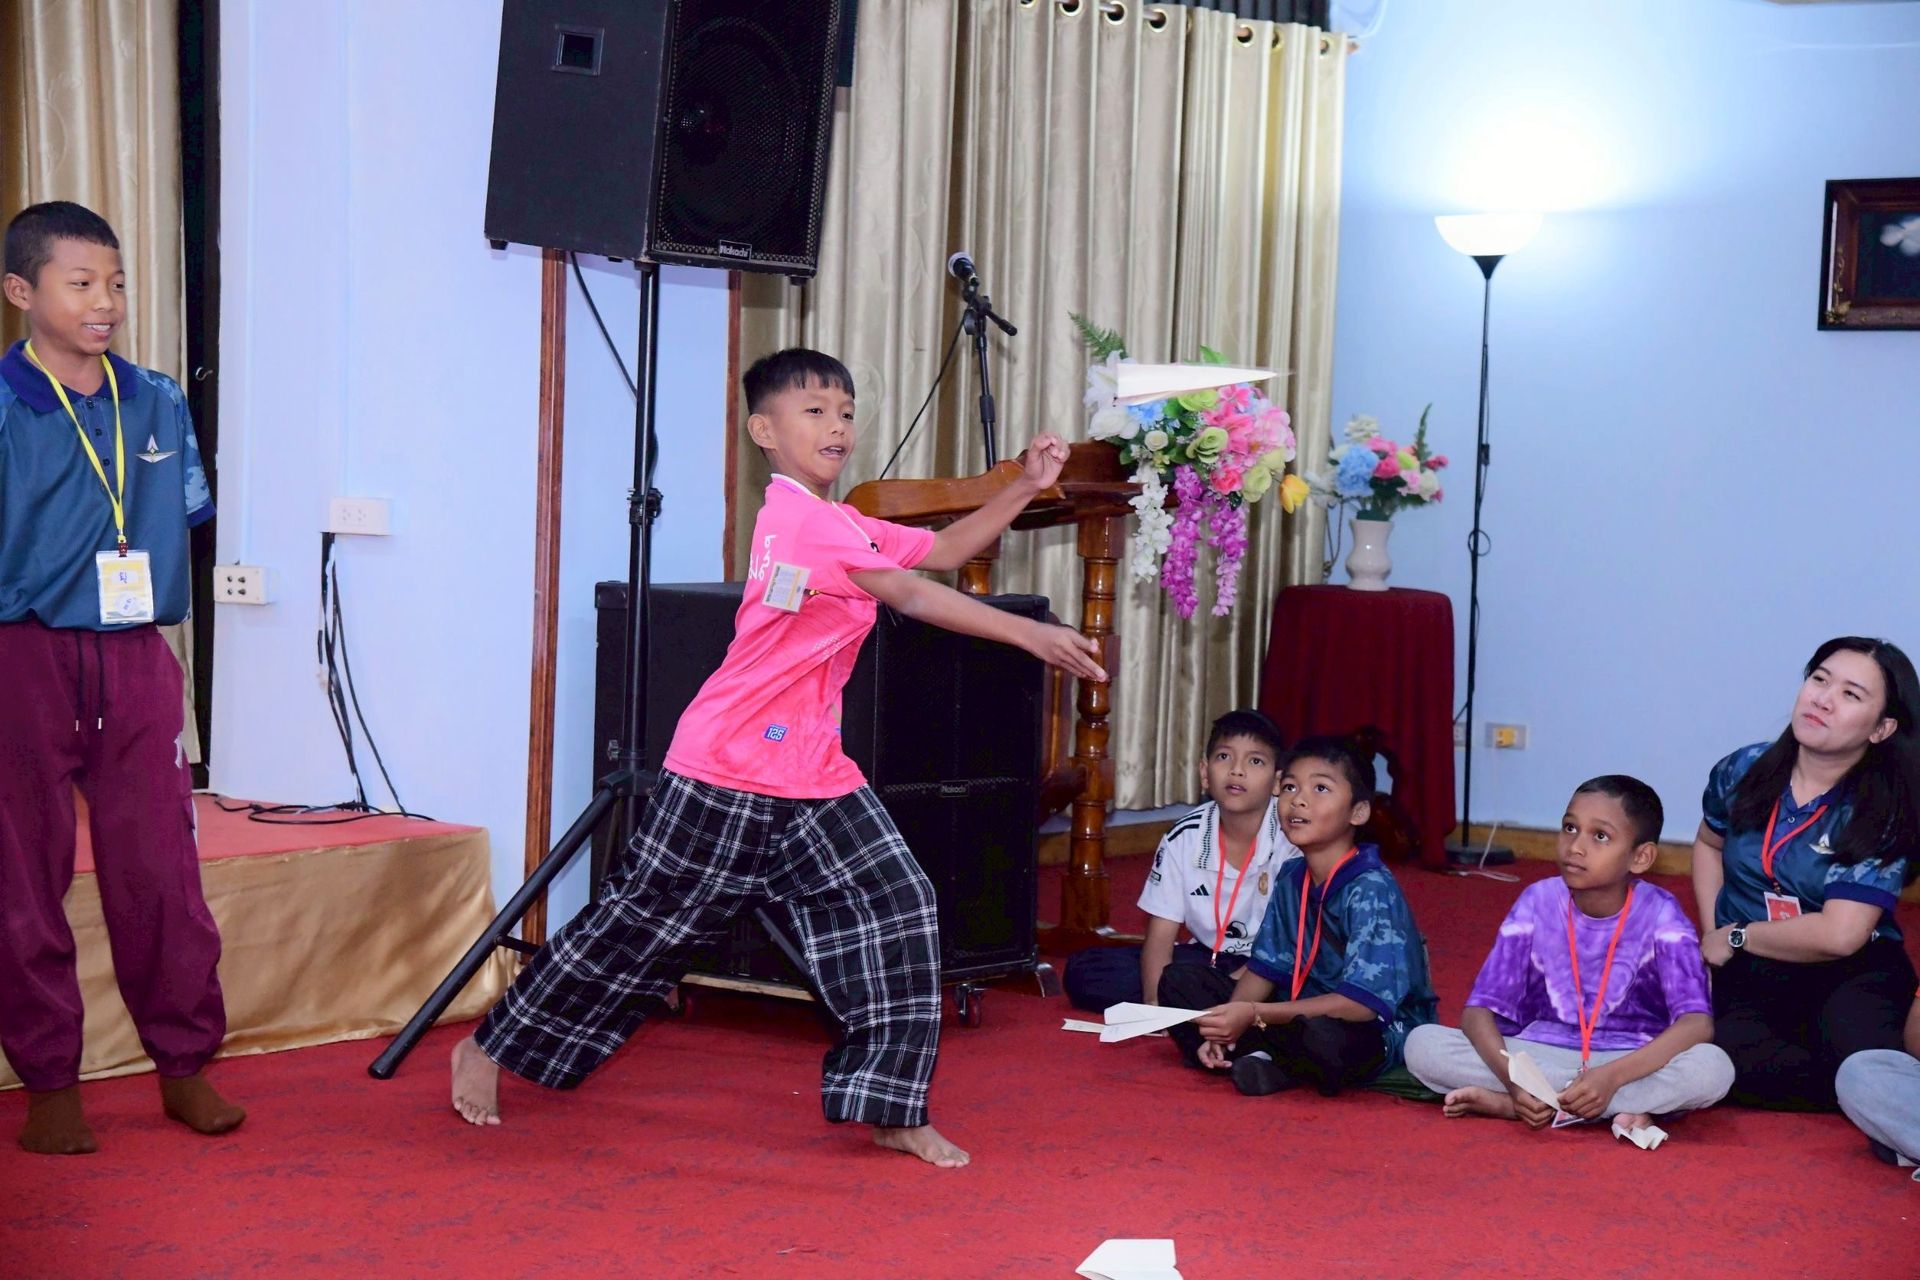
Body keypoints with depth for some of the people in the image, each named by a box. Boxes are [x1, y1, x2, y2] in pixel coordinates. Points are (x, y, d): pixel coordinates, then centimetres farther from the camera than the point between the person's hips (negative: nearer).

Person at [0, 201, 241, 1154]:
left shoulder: (159, 406, 7)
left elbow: (185, 523, 17)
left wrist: (143, 603, 10)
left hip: (135, 658, 4)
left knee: (161, 870, 5)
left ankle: (185, 1065, 17)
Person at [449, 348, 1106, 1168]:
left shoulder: (842, 525, 13)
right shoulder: (798, 517, -18)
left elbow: (945, 550, 14)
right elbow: (912, 595, -25)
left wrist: (1025, 487, 1)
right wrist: (1031, 636, -28)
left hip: (813, 778, 9)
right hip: (727, 775, -9)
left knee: (894, 907, -4)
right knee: (640, 923, 3)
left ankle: (890, 1108, 1)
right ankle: (489, 1050, 21)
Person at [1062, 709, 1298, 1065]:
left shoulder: (1293, 838, -16)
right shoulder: (1184, 838, -3)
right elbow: (1161, 933, -5)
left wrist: (1234, 984, -26)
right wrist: (1153, 1004, -22)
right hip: (1206, 958, 6)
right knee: (1084, 969, -9)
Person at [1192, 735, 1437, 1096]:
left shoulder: (1371, 890, -20)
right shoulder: (1292, 879, 4)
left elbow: (1362, 1003, -27)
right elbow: (1265, 968, 7)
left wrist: (1255, 1015, -28)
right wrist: (1227, 1028, -13)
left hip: (1383, 1032, -7)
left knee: (1322, 1038, -44)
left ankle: (1271, 1061, -11)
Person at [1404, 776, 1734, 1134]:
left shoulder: (1659, 915, -12)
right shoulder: (1538, 903, -7)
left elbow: (1697, 1024, -22)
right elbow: (1479, 1010, -10)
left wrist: (1611, 1077, -36)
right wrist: (1513, 1077, -31)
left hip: (1631, 1062, -1)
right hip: (1541, 1058, 1)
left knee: (1713, 1068, -33)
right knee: (1422, 1043, -22)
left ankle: (1506, 1105, -25)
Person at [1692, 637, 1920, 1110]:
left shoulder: (1881, 814, -12)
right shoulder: (1742, 772, 0)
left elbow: (1839, 935, -21)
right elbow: (1709, 844, 24)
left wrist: (1734, 937, -10)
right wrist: (1711, 933, 9)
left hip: (1853, 970, -3)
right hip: (1749, 973, 3)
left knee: (1852, 1035, -40)